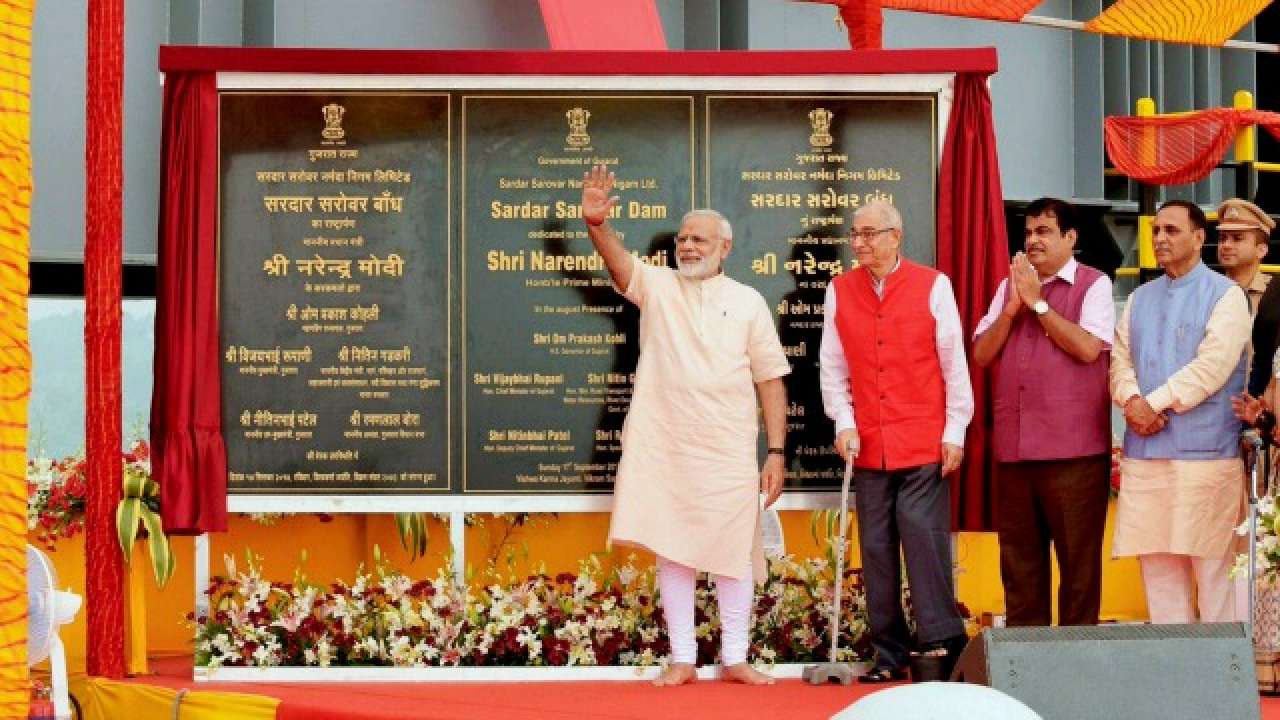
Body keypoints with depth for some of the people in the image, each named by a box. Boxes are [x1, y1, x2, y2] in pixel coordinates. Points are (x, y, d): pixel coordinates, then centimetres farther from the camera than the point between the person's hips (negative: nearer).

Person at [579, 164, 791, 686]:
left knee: (733, 553, 3)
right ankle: (682, 659, 12)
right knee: (671, 551, 4)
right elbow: (618, 260, -16)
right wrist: (596, 223, -37)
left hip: (728, 452, 0)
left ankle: (735, 658, 14)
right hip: (663, 447, 0)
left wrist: (776, 453, -3)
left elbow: (770, 379, 3)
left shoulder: (748, 302, 4)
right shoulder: (656, 286, 5)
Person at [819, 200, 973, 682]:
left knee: (924, 536, -10)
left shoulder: (933, 286, 0)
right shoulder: (840, 290, 7)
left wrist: (955, 430, -3)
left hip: (925, 443, -3)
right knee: (876, 548, 4)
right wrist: (844, 422, -1)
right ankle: (889, 655, 11)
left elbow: (954, 364, 0)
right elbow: (833, 368, 10)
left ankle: (940, 642, -1)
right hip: (869, 444, 3)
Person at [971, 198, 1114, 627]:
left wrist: (1038, 302, -10)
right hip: (1013, 445, 5)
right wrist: (1012, 307, -4)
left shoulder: (1093, 285, -1)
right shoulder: (1009, 285, 14)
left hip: (1073, 447, -5)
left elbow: (1088, 347, -15)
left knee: (1078, 555, 1)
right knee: (1018, 556, 10)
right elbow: (981, 354, 9)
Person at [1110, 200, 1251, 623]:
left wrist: (1154, 403, -14)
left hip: (1206, 449, -5)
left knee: (1213, 564, -3)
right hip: (1144, 450, 5)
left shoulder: (1225, 295, -1)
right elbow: (1120, 359, 10)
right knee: (1157, 564, 6)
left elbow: (1213, 365, -12)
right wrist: (1132, 402, -10)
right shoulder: (1140, 299, 18)